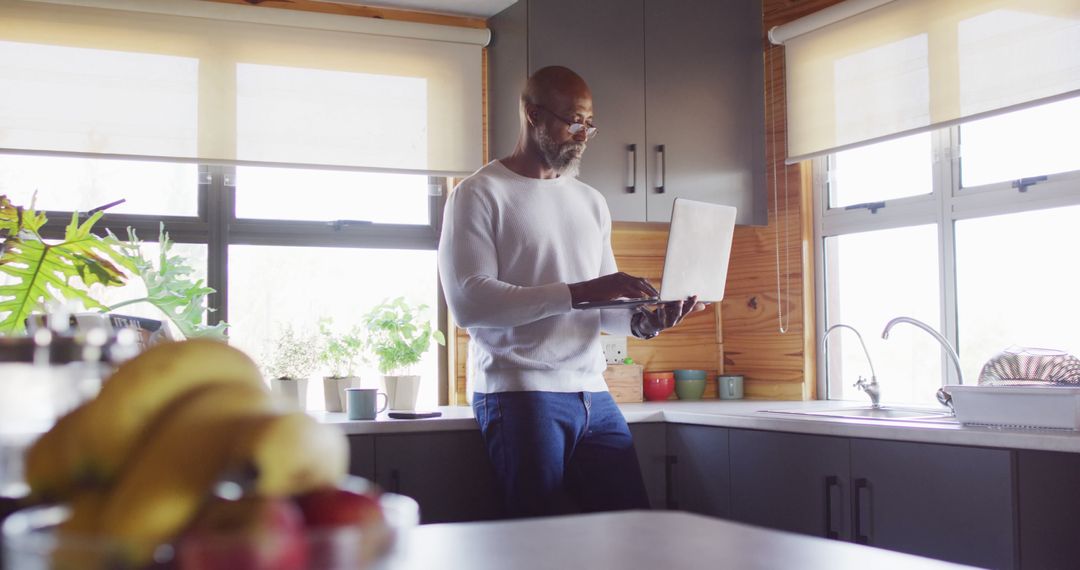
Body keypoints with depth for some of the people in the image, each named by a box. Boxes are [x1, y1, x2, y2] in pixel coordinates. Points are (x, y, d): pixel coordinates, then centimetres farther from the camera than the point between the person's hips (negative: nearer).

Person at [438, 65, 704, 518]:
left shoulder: (591, 203, 19)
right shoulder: (479, 194, -3)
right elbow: (469, 301, -16)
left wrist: (644, 320, -3)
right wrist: (578, 292, -22)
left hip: (593, 395, 6)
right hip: (520, 392, -6)